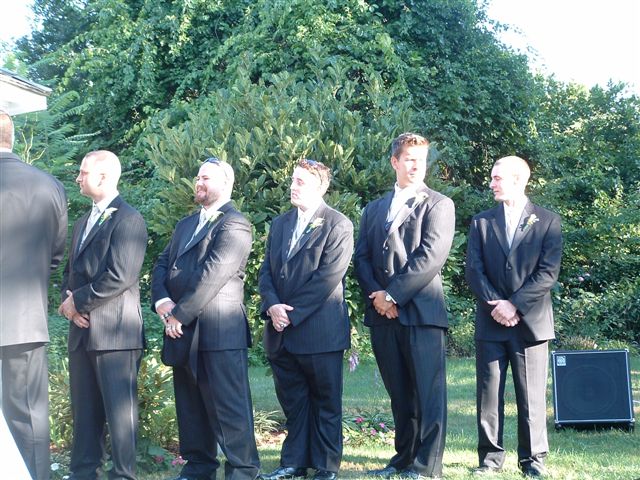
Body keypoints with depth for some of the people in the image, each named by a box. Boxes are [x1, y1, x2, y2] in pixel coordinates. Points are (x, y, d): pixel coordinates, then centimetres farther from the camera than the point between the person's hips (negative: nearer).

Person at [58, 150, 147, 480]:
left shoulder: (128, 220, -10)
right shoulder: (83, 223, 19)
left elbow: (119, 276, -18)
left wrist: (78, 301, -11)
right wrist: (68, 300, 0)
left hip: (114, 329, -9)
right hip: (82, 329, 9)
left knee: (119, 408, -3)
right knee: (83, 408, 13)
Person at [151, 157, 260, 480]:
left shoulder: (234, 225, -8)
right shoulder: (186, 224, 21)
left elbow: (213, 274, -17)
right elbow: (163, 265, 15)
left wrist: (179, 314, -16)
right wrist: (162, 301, -5)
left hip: (219, 331, -8)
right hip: (182, 329, 8)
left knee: (228, 405, -6)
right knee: (189, 402, 13)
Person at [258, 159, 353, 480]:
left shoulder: (338, 225, -6)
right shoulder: (280, 224, 15)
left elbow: (328, 277, -14)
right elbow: (266, 271, 11)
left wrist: (292, 312, -16)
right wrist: (272, 305, -8)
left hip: (319, 330, -6)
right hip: (281, 331, 6)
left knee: (326, 401, 5)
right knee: (292, 401, 12)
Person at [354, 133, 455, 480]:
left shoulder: (438, 205, 3)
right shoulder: (374, 210, 20)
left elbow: (431, 256, -9)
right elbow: (362, 257, 12)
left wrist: (393, 293, -13)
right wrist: (376, 294, -5)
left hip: (421, 310, -5)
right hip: (383, 312, 5)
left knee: (428, 392, -5)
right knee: (399, 394, 10)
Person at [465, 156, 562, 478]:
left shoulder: (547, 222, 3)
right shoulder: (481, 222, 12)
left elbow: (548, 273, -5)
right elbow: (473, 270, 3)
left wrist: (514, 304, -13)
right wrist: (495, 305, -11)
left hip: (530, 321, -2)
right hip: (490, 322, 3)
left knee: (532, 396, 0)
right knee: (488, 393, 3)